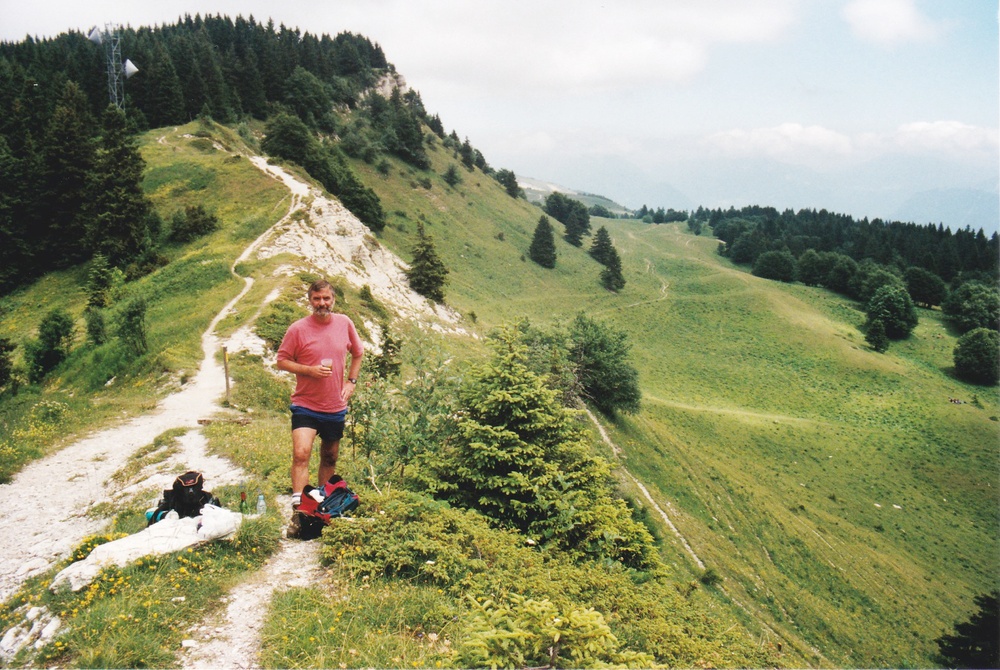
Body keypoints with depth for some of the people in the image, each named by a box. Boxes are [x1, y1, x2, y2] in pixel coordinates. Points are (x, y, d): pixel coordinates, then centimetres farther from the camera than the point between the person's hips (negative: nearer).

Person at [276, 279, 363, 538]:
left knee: (330, 459, 16)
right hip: (305, 405, -4)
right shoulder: (297, 329, -9)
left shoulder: (345, 323, 1)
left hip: (336, 407, 4)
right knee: (301, 453, -21)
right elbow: (282, 361, -4)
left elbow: (357, 353, 15)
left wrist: (351, 381, 3)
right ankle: (298, 510, -15)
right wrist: (310, 370, -19)